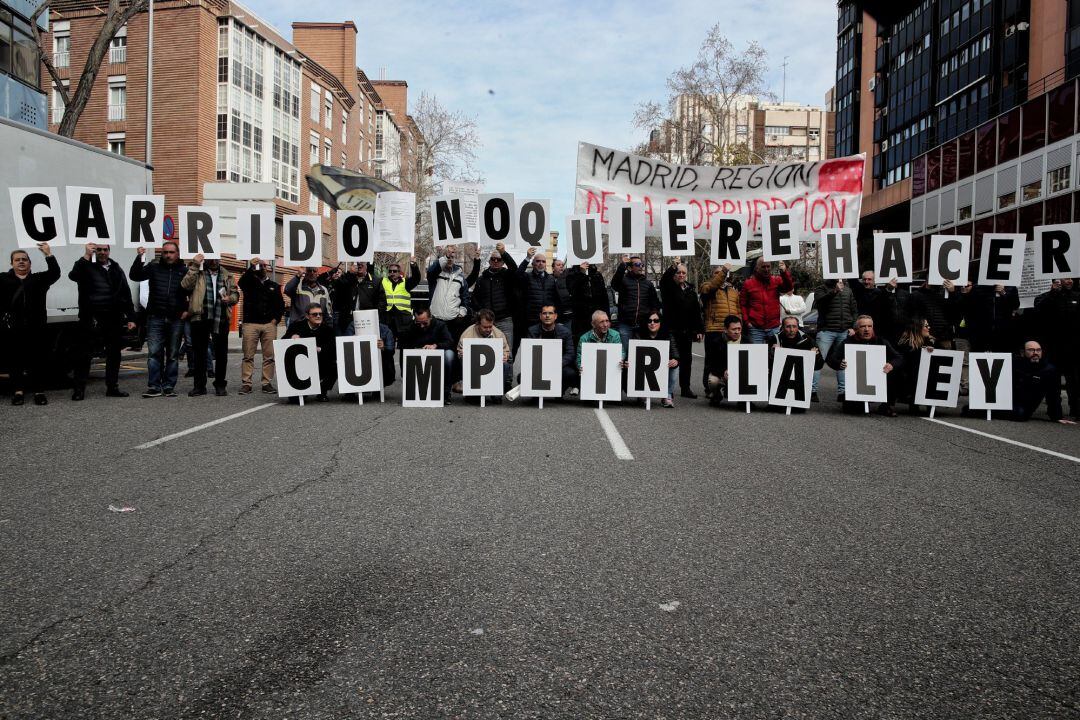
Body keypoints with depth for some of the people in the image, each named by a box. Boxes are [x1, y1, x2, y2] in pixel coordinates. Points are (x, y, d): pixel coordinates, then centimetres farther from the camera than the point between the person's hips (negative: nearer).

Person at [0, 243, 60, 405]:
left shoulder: (38, 279, 13)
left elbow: (55, 273, -2)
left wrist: (48, 255, -14)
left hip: (35, 328, 0)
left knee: (38, 360, 0)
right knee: (14, 360, 3)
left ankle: (39, 391, 5)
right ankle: (18, 391, 10)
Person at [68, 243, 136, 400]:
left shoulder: (116, 269, 15)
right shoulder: (87, 267, 2)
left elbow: (126, 294, 16)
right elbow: (73, 275, -21)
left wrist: (130, 318, 11)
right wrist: (86, 257, -27)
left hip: (114, 320, 5)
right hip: (91, 320, -5)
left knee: (114, 354, 10)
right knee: (84, 355, -2)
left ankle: (112, 387, 19)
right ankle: (79, 389, 3)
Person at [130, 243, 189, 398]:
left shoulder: (184, 271, 7)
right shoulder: (154, 267, 8)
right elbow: (134, 276, -2)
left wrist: (188, 310, 0)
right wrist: (139, 258, -13)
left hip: (176, 320, 0)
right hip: (155, 318, 0)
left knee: (172, 355, 6)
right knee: (154, 353, -5)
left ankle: (169, 387, 12)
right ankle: (154, 387, -2)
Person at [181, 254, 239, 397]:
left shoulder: (227, 276, 15)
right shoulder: (197, 272, 6)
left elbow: (235, 294, 19)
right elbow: (185, 285, -10)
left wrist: (230, 298, -3)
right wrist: (194, 265, -13)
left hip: (221, 319, 2)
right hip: (200, 317, -2)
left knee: (221, 353, 6)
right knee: (200, 353, 3)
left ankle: (220, 385, 16)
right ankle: (200, 385, 10)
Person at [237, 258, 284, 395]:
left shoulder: (274, 286, 16)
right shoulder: (249, 282, 11)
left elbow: (281, 305, 15)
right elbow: (241, 282, -13)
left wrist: (276, 318, 1)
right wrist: (251, 267, -22)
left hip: (269, 324, 2)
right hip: (250, 323, -2)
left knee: (269, 356, 0)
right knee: (248, 356, -2)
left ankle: (267, 383, 6)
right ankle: (246, 383, 0)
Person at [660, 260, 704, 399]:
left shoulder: (691, 290, 14)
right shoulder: (669, 287, 0)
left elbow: (696, 311, 13)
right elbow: (664, 280, -26)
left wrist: (699, 330, 7)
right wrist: (673, 267, -41)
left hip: (687, 331, 6)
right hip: (672, 330, -6)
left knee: (687, 360, 11)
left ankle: (685, 388, 21)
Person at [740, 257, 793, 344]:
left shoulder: (776, 280, 7)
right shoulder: (748, 283, 4)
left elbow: (789, 287, -12)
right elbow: (742, 304, 6)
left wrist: (784, 272, -29)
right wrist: (746, 321, -4)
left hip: (774, 328, 1)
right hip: (755, 329, -1)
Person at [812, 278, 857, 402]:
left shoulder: (848, 291, 17)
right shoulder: (821, 289, 4)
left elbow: (854, 311, 19)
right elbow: (819, 302, -16)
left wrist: (853, 327, 8)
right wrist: (834, 291, -25)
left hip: (844, 332, 4)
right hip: (826, 330, -4)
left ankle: (842, 392, 10)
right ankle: (813, 391, -7)